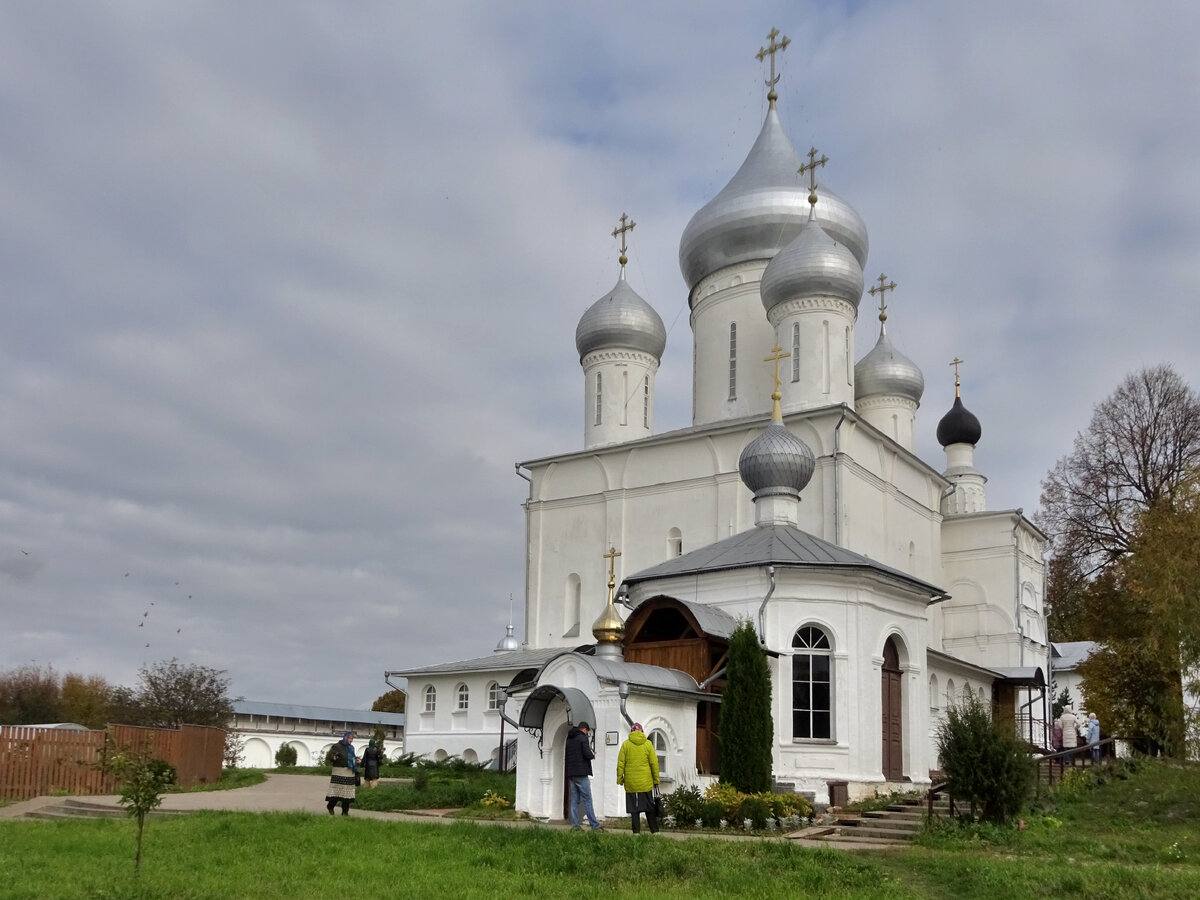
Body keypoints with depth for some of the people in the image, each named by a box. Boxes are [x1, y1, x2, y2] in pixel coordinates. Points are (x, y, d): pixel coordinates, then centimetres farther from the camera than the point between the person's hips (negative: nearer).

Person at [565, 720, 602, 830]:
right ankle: (594, 825, -5)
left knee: (574, 800, 8)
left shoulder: (569, 739, 15)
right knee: (587, 799, -5)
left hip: (571, 773, 7)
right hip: (581, 773, -7)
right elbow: (587, 754, -18)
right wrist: (593, 754, 5)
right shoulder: (583, 738, -8)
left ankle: (575, 825, 5)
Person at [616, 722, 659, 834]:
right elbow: (654, 763, 1)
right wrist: (656, 780, 8)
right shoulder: (648, 744, 1)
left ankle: (636, 831, 4)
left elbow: (620, 763, -2)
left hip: (631, 782, -1)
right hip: (646, 782, 1)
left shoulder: (626, 744, -1)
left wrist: (620, 778, 5)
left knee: (634, 808, 5)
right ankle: (654, 830, 13)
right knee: (649, 807, 11)